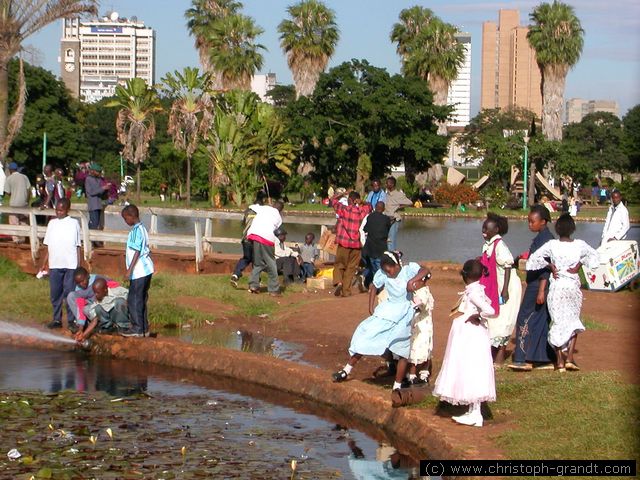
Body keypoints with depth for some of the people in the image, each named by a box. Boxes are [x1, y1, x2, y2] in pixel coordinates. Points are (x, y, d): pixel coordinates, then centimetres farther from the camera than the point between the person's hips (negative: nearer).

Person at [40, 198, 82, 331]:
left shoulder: (74, 223, 1)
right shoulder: (52, 223, 10)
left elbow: (77, 246, 0)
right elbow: (48, 246, 13)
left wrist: (79, 265, -5)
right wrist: (44, 263, 7)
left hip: (70, 265, -4)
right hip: (54, 264, 4)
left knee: (69, 293, -3)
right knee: (55, 294, 6)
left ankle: (71, 321, 2)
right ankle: (57, 319, 14)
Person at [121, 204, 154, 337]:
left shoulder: (136, 231, -15)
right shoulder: (142, 229, 14)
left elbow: (137, 252, -19)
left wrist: (129, 270, -18)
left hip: (139, 271, -10)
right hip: (146, 270, 10)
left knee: (133, 300, -5)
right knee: (141, 300, 13)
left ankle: (137, 328, -4)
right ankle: (144, 328, 16)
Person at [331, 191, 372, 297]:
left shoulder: (343, 209, -6)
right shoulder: (361, 211, 0)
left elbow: (333, 200, 12)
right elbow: (369, 206, 23)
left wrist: (343, 194, 22)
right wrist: (359, 203, 14)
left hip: (343, 243, -2)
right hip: (356, 244, 2)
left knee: (339, 264, 13)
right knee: (351, 268, 9)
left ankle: (338, 282, -12)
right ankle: (346, 291, 6)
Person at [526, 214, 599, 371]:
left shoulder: (552, 245, -10)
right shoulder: (580, 245, -6)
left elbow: (534, 259, -9)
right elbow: (595, 256, 10)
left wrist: (550, 266, -2)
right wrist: (579, 264, 6)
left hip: (556, 286, -1)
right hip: (573, 286, 1)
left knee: (557, 323, 7)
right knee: (573, 321, 14)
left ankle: (559, 361, 8)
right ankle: (570, 358, 4)